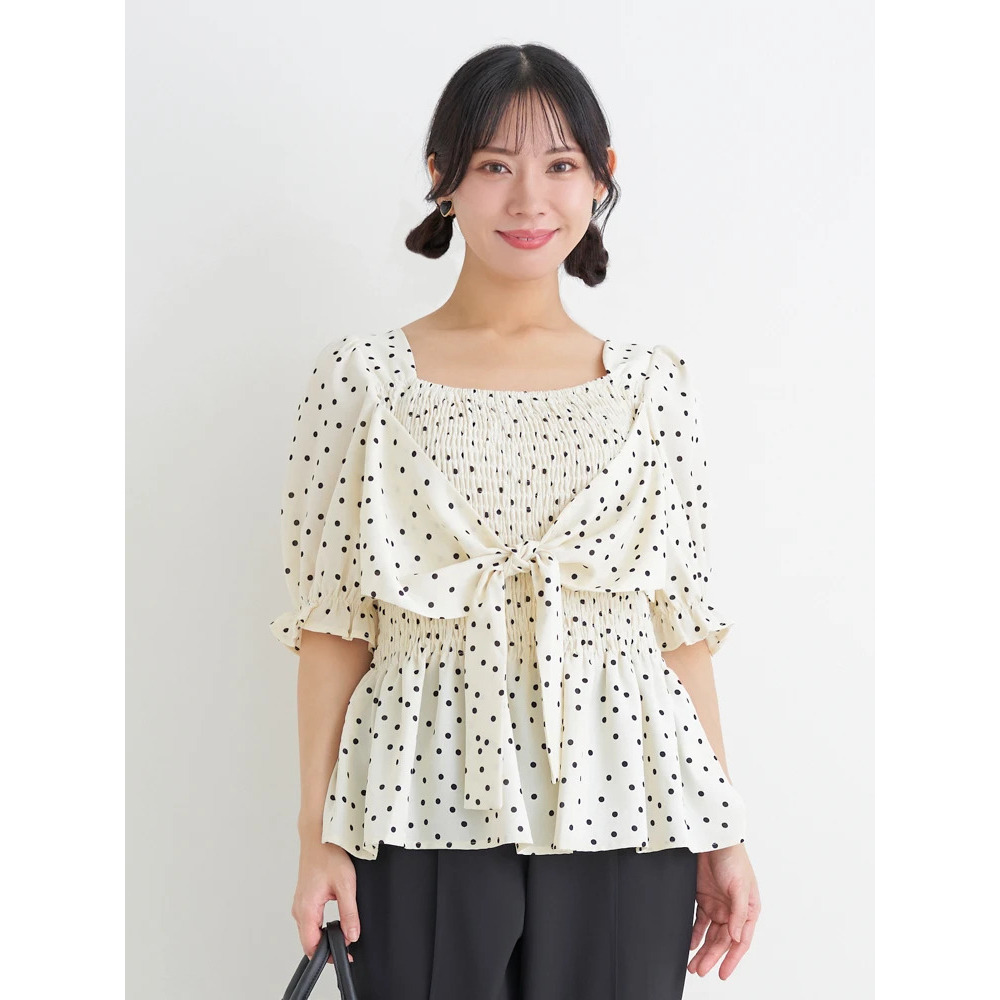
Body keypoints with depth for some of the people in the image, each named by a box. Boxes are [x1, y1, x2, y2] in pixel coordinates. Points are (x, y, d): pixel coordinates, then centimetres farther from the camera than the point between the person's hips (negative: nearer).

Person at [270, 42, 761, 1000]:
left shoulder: (652, 383, 5)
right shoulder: (363, 374, 0)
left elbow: (682, 618, 6)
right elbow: (332, 619, 0)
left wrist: (722, 837, 5)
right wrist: (318, 832, -2)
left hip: (622, 814, 2)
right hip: (424, 813, -1)